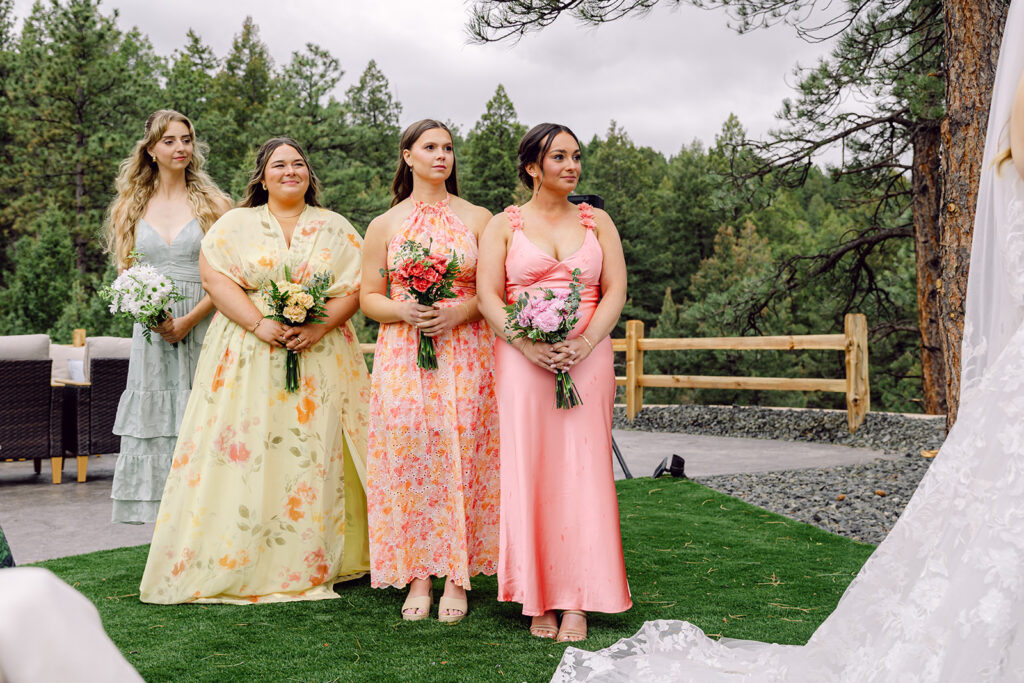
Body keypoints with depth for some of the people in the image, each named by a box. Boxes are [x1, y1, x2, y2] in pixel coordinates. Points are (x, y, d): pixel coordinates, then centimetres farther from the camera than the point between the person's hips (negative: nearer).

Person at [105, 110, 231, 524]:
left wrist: (188, 320, -12)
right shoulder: (132, 207, 12)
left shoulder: (215, 204, 4)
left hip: (202, 332, -2)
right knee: (156, 427, 1)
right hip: (152, 334, 3)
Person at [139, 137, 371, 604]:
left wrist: (320, 327, -13)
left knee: (314, 456, -1)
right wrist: (260, 324, -15)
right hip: (247, 357, -1)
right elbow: (214, 277, -2)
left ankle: (311, 564, 8)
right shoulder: (235, 224, 9)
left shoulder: (336, 229, 11)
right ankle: (236, 563, 3)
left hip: (319, 357, 1)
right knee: (244, 456, -5)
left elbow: (355, 288, 3)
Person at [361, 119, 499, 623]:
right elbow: (369, 298, 10)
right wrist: (405, 312, -10)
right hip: (403, 353, 1)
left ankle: (456, 579, 4)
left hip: (465, 351, -1)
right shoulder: (385, 225, 11)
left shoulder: (478, 219, 9)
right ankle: (418, 576, 5)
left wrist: (459, 312, -12)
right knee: (408, 451, -6)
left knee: (461, 451, -6)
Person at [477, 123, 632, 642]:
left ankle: (577, 602, 2)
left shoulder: (597, 222, 13)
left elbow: (616, 291, 5)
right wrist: (528, 344, -15)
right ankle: (539, 599, 6)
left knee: (582, 470, -3)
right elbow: (488, 295, -1)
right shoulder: (504, 224, 8)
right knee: (529, 470, -2)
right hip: (521, 360, -1)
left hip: (587, 359, 2)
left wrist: (584, 343, -11)